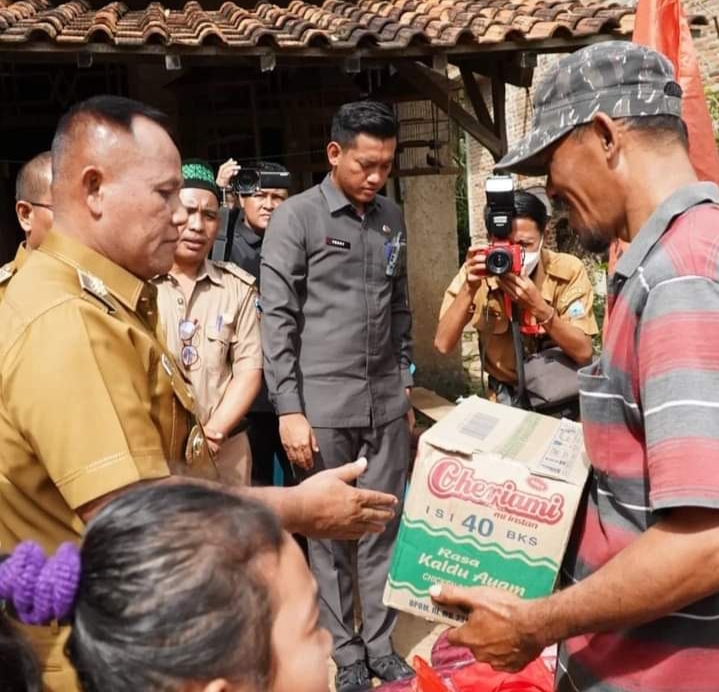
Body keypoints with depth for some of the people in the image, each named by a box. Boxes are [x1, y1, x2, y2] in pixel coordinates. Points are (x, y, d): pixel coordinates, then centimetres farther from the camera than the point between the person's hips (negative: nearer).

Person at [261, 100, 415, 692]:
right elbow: (277, 319, -9)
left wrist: (405, 382, 14)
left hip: (386, 401, 5)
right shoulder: (296, 219, -6)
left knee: (385, 526, 10)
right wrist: (289, 409, -13)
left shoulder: (392, 218, 10)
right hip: (323, 403, -4)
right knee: (329, 531, 6)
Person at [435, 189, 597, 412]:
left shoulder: (568, 270, -16)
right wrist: (468, 289, -28)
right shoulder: (477, 273, -11)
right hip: (507, 395, 2)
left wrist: (538, 306, -33)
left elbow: (583, 353, -21)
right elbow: (443, 345, -16)